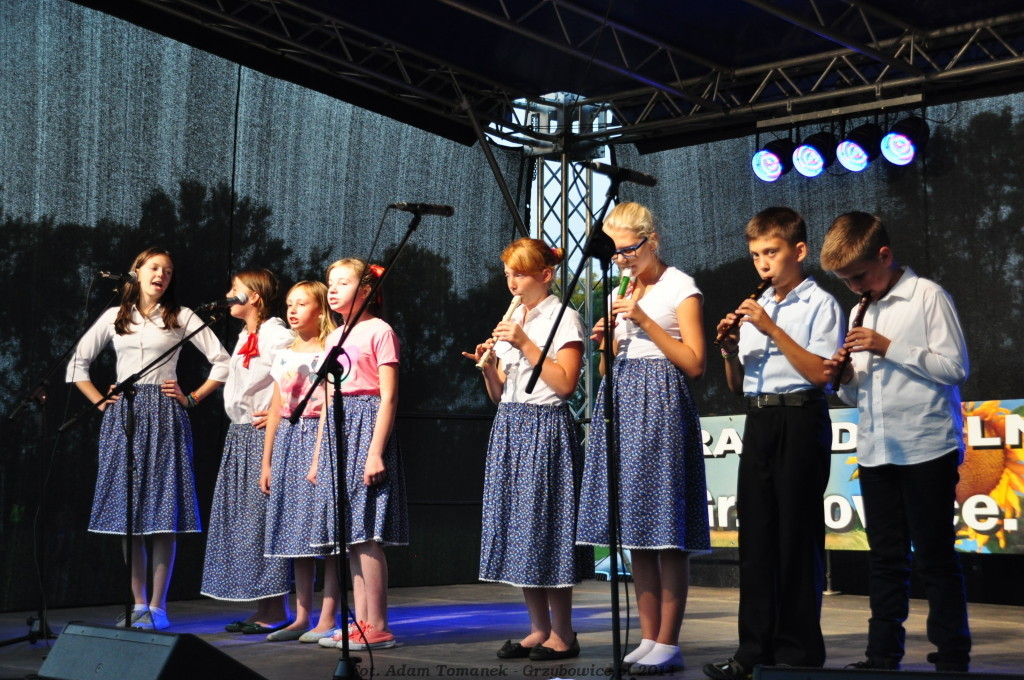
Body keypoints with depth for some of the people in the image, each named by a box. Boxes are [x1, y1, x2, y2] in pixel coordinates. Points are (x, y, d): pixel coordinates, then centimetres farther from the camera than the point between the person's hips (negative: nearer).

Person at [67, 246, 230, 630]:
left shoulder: (181, 318, 7)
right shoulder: (114, 317, 13)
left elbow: (222, 361, 5)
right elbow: (78, 363, 18)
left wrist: (191, 398, 0)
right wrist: (100, 401, 8)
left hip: (164, 416, -3)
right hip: (121, 416, 3)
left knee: (162, 514, -6)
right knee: (126, 513, 2)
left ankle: (157, 607, -3)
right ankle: (138, 604, 9)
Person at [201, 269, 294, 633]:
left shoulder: (277, 336, -11)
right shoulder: (245, 337, 18)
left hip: (263, 435, -10)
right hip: (239, 435, 10)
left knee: (262, 516, -8)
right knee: (241, 519, 8)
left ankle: (276, 611, -3)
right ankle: (263, 610, 13)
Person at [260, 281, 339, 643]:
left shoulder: (329, 353, -3)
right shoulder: (284, 356, 16)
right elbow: (275, 410, 17)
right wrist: (266, 462, 14)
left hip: (319, 439, -7)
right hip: (287, 441, 7)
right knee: (295, 534, 8)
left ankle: (327, 619, -1)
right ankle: (302, 617, 14)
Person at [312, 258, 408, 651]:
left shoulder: (378, 331, -5)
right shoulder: (335, 338, 19)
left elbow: (388, 397, -11)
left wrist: (376, 452, -19)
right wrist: (318, 456, 18)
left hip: (367, 426, -8)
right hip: (338, 432, 8)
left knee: (366, 534, -10)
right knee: (349, 534, 6)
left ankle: (377, 627, -5)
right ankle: (361, 622, 10)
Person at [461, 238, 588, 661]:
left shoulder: (563, 318, -4)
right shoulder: (510, 322, 17)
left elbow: (565, 383, -15)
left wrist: (525, 344, -16)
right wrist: (488, 367, -3)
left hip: (544, 428, -7)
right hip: (509, 428, 7)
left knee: (544, 525, -8)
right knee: (516, 529, 6)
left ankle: (562, 634, 0)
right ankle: (539, 628, 14)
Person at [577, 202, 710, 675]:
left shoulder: (680, 288, -3)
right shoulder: (618, 293, 17)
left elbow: (695, 363, -10)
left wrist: (645, 321, -14)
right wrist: (604, 342, 0)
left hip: (661, 405, -7)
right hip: (622, 405, 7)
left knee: (666, 534, -7)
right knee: (635, 533, 7)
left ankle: (668, 644, -4)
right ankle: (648, 639, 12)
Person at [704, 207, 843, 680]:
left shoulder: (819, 304, -2)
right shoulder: (755, 309, 18)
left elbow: (820, 372, -15)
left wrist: (772, 329, -17)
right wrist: (730, 350, 0)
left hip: (799, 419, -7)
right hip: (758, 422, 7)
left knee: (797, 534, -3)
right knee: (755, 534, 6)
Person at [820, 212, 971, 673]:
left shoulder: (928, 297, -3)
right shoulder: (864, 311, 16)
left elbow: (954, 366, -12)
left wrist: (889, 347, -15)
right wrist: (845, 376, -3)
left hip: (927, 449, -6)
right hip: (876, 452, 6)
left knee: (934, 556, -1)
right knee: (886, 557, 10)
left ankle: (952, 656, 7)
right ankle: (884, 654, 15)